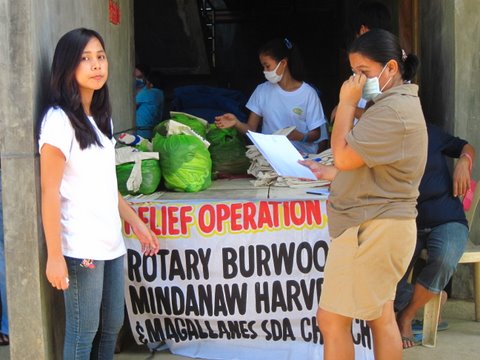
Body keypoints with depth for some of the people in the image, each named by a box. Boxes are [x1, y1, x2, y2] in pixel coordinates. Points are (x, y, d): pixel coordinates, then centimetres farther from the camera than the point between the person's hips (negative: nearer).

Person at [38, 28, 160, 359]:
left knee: (113, 324, 14)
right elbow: (50, 193, -15)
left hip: (110, 242, 8)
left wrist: (137, 224, 17)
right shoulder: (59, 120, -12)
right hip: (80, 247, -8)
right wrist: (54, 256, -18)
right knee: (84, 332, 0)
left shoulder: (101, 118, 12)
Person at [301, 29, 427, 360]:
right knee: (382, 317, 14)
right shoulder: (395, 104, 16)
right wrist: (326, 173, 12)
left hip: (371, 230, -11)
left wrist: (347, 103, -13)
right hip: (378, 228, 11)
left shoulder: (394, 111, -20)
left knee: (332, 319, -4)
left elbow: (344, 156, -21)